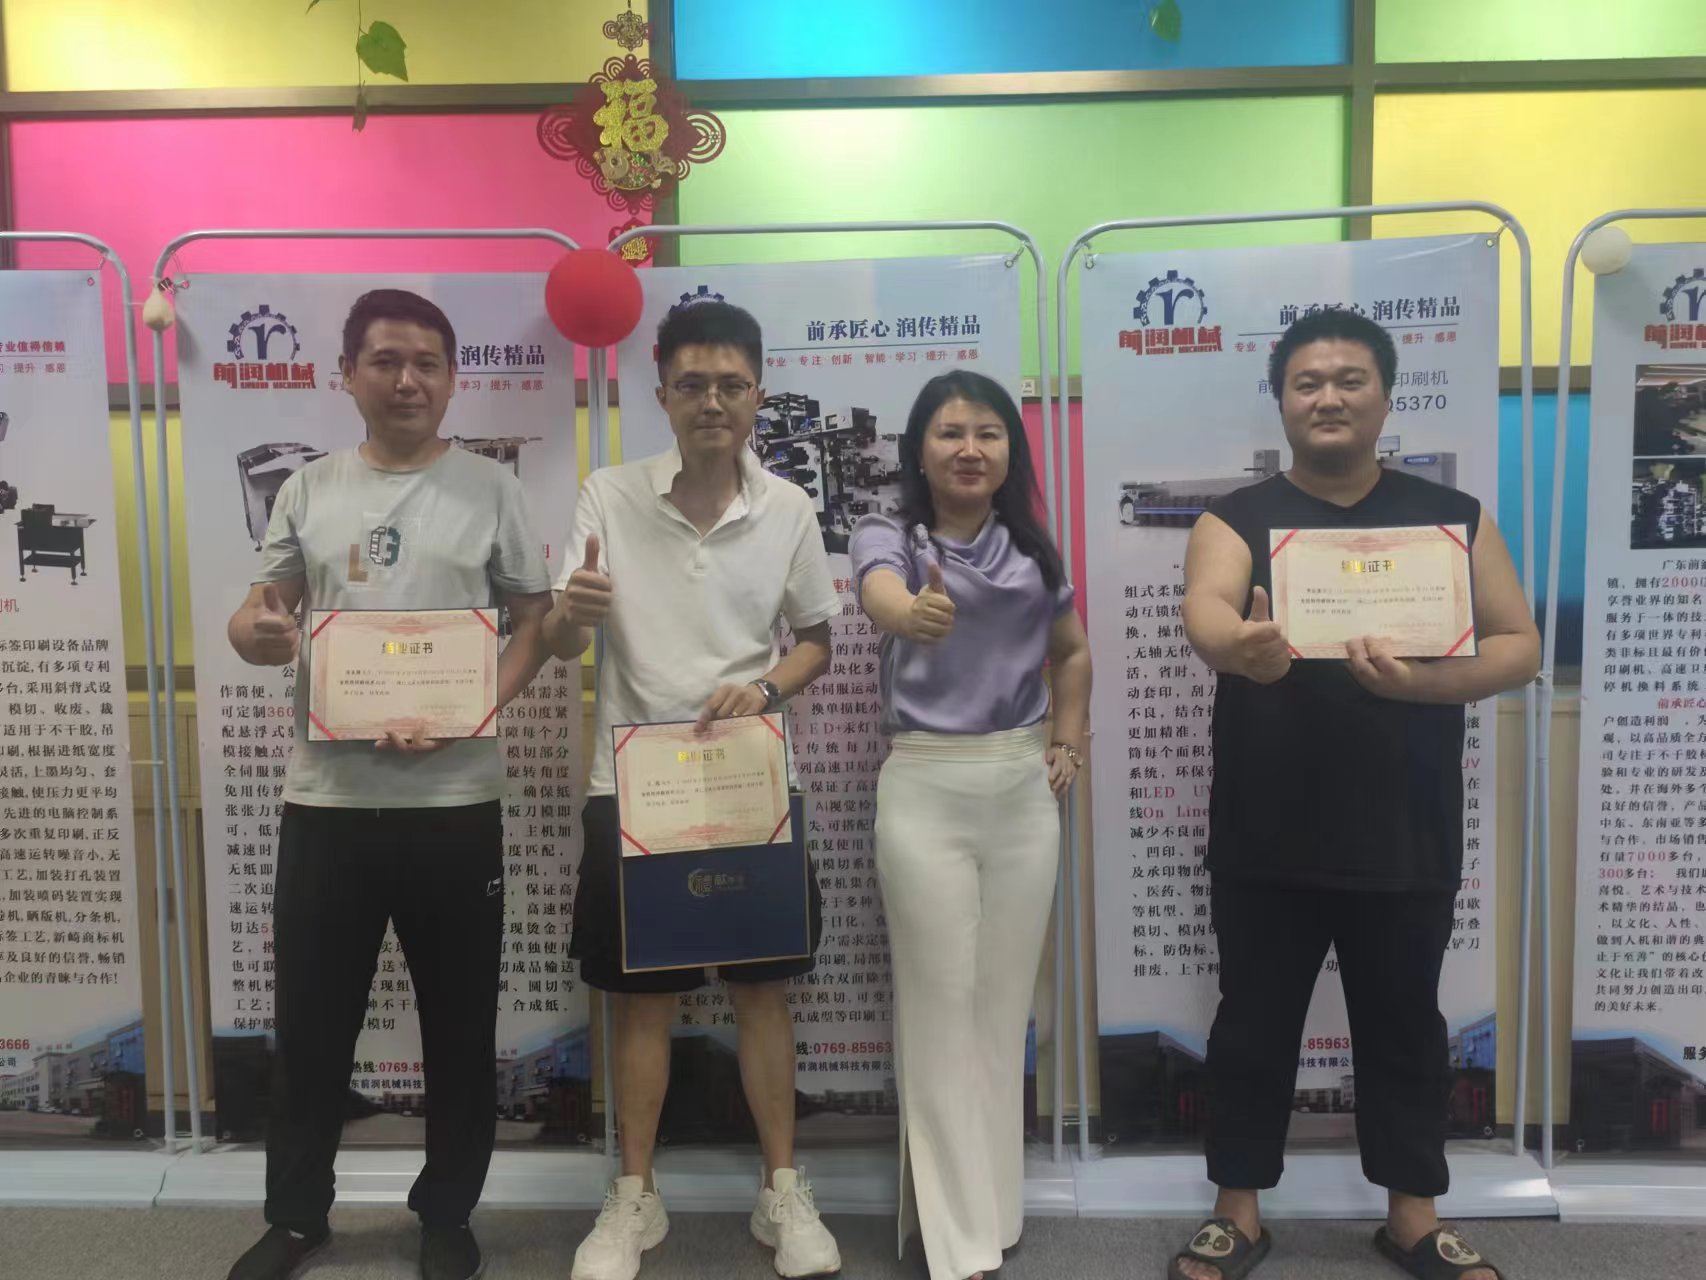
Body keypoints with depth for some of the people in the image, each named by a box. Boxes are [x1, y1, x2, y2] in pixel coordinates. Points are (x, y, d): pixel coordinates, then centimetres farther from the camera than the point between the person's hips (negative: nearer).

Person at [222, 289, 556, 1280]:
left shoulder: (490, 490, 1)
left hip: (454, 797, -2)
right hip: (326, 796, 3)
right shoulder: (310, 491, 9)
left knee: (460, 1019, 9)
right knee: (311, 1017, 13)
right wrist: (256, 633, -14)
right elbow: (264, 619, 12)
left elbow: (537, 623, -1)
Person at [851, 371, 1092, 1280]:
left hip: (1024, 789, 4)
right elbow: (880, 597, -31)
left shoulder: (1035, 551, 7)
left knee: (1005, 1005, 13)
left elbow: (1072, 652, 22)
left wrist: (1069, 742, 8)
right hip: (926, 790, -4)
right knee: (940, 1010, 2)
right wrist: (913, 614, -53)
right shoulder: (889, 536, -6)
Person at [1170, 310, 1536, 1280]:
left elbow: (1521, 645, 1)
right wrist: (1244, 646, -46)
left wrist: (1424, 680, -19)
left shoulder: (1452, 517, 5)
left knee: (1406, 1028, 15)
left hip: (1406, 836, 1)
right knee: (1255, 1026, 10)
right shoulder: (1237, 519, -1)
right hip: (1267, 838, -1)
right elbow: (1204, 612, -21)